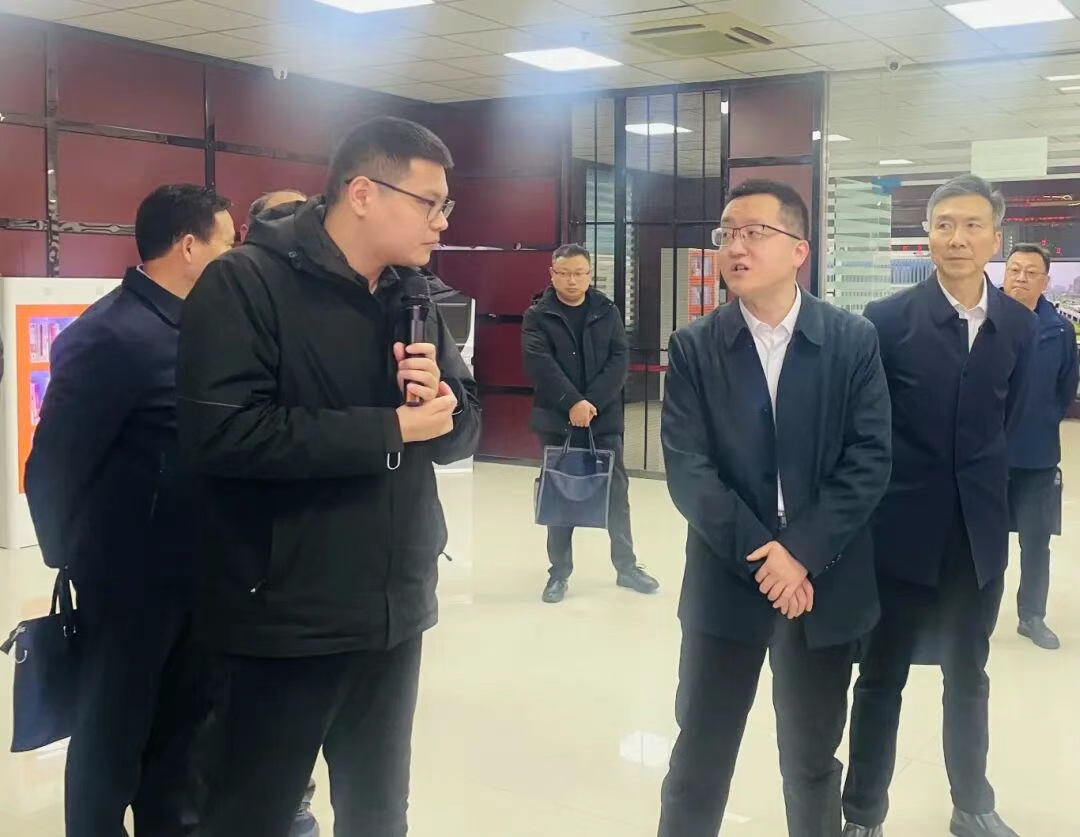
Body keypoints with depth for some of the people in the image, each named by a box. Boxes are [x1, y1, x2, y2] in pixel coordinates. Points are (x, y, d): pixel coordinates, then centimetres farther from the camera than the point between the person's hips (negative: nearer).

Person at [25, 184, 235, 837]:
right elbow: (52, 468, -16)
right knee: (115, 732, 11)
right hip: (132, 577, -7)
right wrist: (76, 561, -3)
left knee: (188, 722, 19)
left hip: (196, 574, 7)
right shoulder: (110, 337, -18)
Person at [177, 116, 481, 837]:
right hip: (285, 616, -6)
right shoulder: (247, 280, -12)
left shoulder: (413, 296, 9)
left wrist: (442, 404, -12)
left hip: (394, 611, 7)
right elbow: (221, 432, -25)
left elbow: (464, 427, 12)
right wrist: (389, 429, -19)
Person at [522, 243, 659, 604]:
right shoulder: (537, 315, 0)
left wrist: (591, 402, -15)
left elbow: (620, 361, -3)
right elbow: (539, 363, -13)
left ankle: (627, 567, 17)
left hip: (604, 417, 1)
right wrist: (572, 403, -22)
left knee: (616, 492, 5)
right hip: (557, 419, -1)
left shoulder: (608, 312, 6)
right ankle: (559, 572, 15)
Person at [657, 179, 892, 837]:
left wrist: (803, 554, -15)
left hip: (825, 584, 1)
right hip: (726, 581, 0)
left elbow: (869, 462, -7)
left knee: (813, 760, 16)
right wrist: (761, 556, -16)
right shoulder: (694, 347, -1)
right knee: (699, 756, 8)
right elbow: (687, 470, -8)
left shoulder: (854, 341, -1)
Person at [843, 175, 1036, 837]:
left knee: (968, 674, 18)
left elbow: (1006, 416, 11)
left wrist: (986, 483, 8)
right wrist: (886, 486, -3)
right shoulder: (889, 320, -10)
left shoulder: (1019, 324, 2)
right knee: (883, 677, 8)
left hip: (980, 530, 4)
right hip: (903, 527, -3)